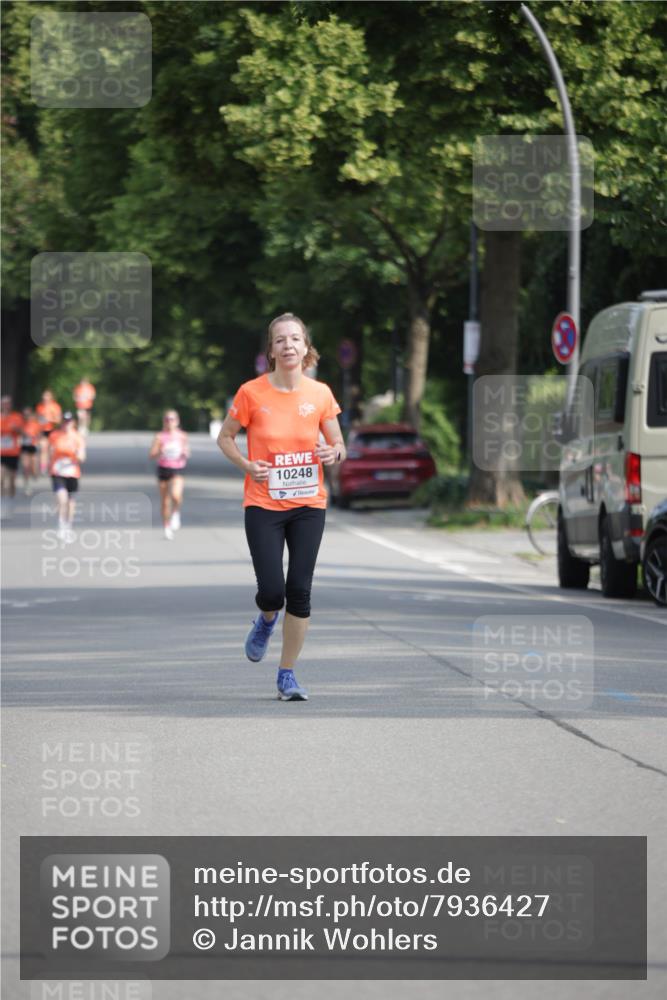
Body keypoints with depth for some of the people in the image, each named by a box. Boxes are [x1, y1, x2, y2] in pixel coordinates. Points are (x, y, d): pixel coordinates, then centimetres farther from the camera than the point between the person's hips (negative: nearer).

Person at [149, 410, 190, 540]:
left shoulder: (182, 436, 5)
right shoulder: (160, 436, 0)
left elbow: (187, 455, 12)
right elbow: (152, 455, -4)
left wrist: (185, 453, -10)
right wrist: (160, 452, -22)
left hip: (177, 470, 0)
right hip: (163, 469, 0)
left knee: (176, 495, -26)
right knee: (165, 501, 5)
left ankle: (176, 513, 6)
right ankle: (167, 528, 20)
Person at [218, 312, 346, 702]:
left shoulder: (320, 394, 0)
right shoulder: (252, 393, -6)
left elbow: (339, 446, 10)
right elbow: (225, 437, 7)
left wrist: (333, 453, -14)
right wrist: (247, 465, -11)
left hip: (309, 505, 2)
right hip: (263, 505, -2)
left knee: (300, 590, -2)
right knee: (272, 590, -10)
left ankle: (288, 675, 11)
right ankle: (267, 620, 29)